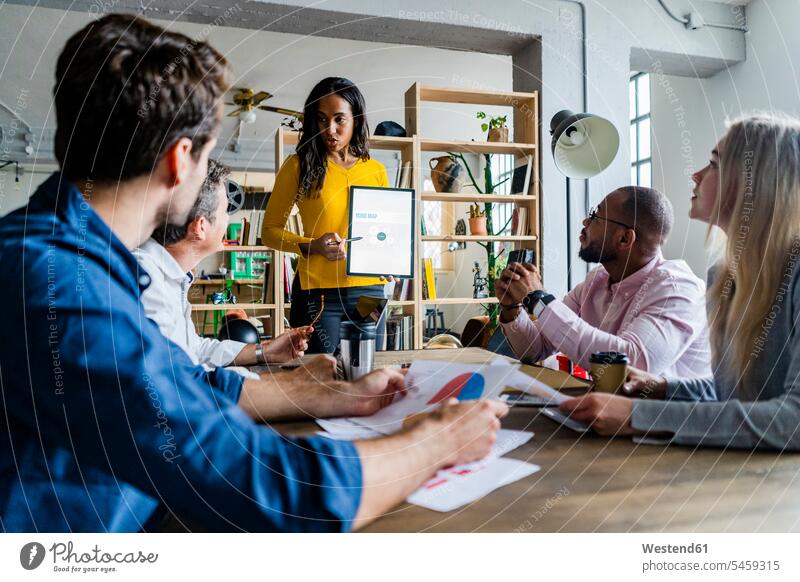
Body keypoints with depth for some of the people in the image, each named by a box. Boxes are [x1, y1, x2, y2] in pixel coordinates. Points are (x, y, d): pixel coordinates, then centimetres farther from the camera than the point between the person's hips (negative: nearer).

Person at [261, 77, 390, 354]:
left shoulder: (376, 171, 9)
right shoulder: (299, 165, 0)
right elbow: (270, 230, 1)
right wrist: (312, 246, -16)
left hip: (369, 289, 3)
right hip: (316, 291, -3)